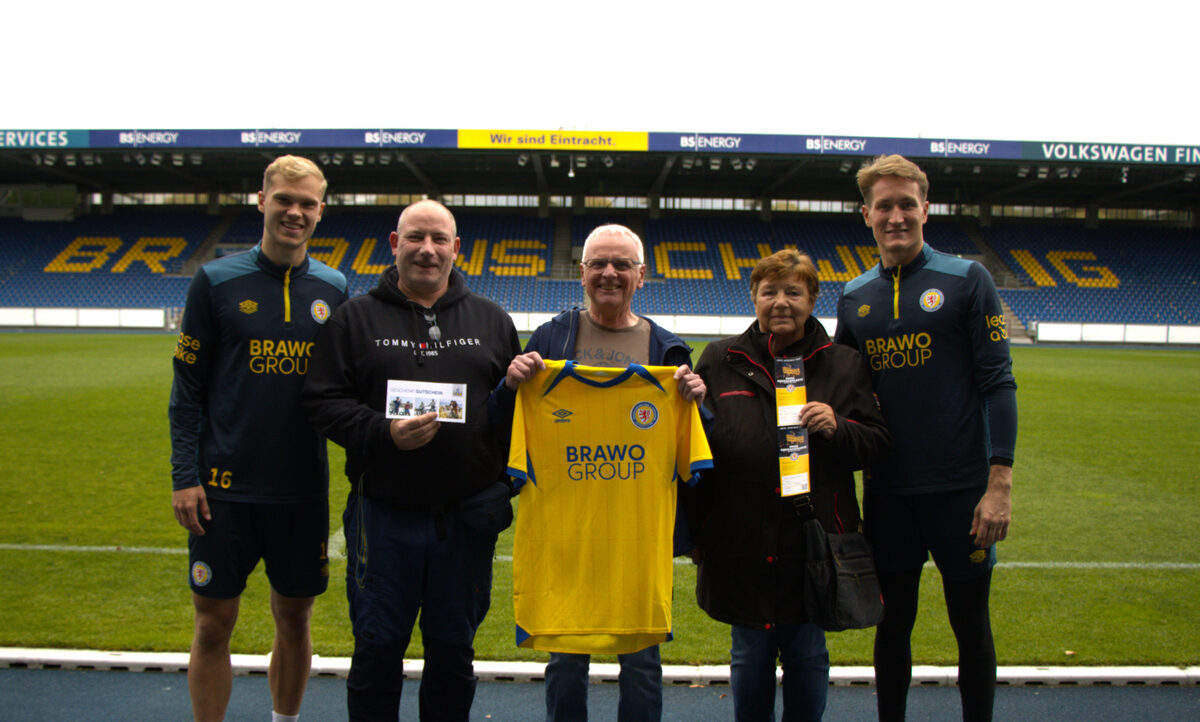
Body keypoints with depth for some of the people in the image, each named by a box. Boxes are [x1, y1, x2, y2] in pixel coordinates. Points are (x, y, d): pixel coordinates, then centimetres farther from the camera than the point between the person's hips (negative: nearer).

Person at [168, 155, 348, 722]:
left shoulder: (333, 289, 5)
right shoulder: (217, 281, -2)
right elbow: (187, 388, -1)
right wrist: (183, 475, -7)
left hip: (303, 487, 2)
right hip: (225, 487, -2)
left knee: (294, 620, 13)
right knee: (213, 624, 6)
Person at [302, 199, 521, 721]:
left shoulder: (492, 320, 8)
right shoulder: (356, 317, 3)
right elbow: (323, 402, -3)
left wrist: (507, 487, 1)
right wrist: (384, 433, -18)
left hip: (469, 516, 2)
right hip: (384, 515, -1)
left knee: (454, 649, 14)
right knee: (377, 648, 10)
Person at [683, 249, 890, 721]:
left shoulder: (843, 364, 5)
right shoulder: (720, 360, 4)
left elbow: (876, 442, 6)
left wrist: (837, 428, -15)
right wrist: (696, 529, 2)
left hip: (814, 540, 0)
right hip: (741, 544, 0)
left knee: (807, 655, 11)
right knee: (749, 656, 12)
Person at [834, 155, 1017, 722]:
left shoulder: (966, 279, -3)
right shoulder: (854, 298, 7)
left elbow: (998, 383, -7)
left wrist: (1000, 482, -13)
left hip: (961, 488, -3)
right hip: (887, 490, 3)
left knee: (970, 623, 10)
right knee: (894, 622, 13)